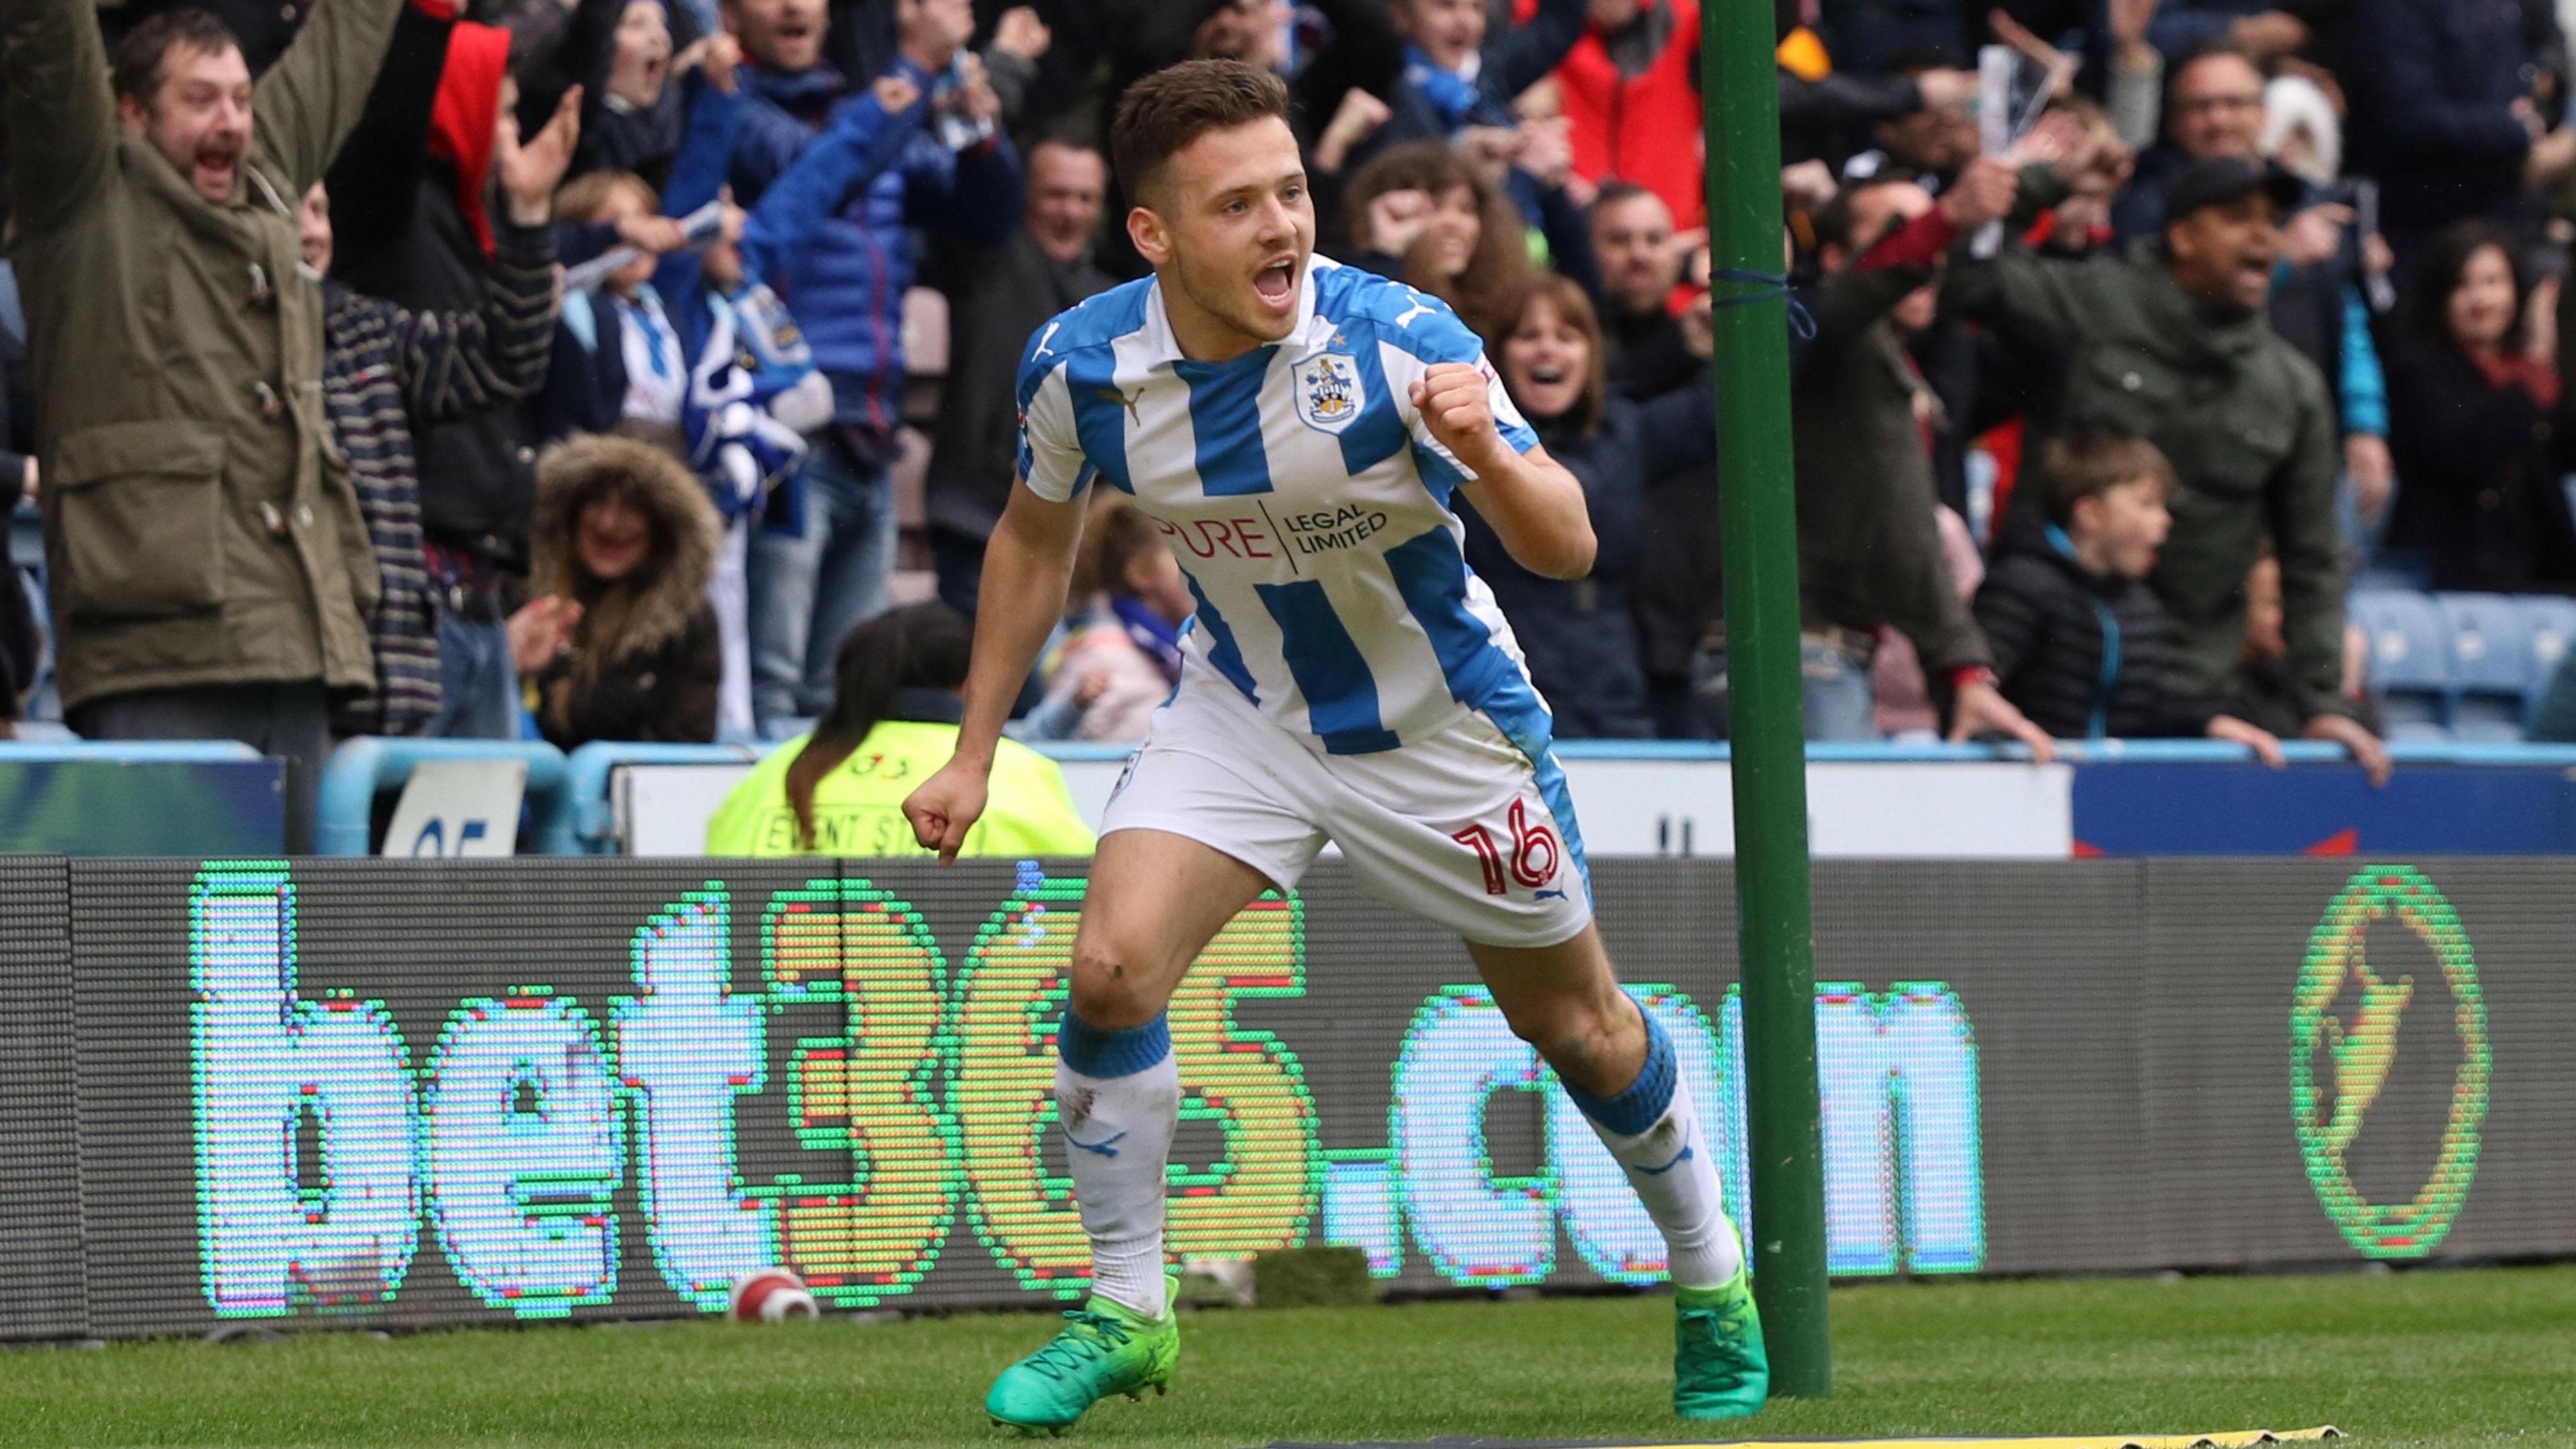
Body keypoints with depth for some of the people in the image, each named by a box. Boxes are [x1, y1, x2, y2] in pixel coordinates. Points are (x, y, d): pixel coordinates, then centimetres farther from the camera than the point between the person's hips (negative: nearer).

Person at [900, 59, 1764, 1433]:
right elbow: (1034, 537, 3)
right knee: (1111, 966, -17)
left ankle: (1713, 1287, 34)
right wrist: (973, 756, 4)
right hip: (1241, 708, 2)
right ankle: (1124, 1315, -1)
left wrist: (1486, 456, -48)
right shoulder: (1081, 365, -19)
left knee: (1575, 1025, 10)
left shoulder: (1398, 339, -28)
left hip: (1440, 721, -2)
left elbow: (1568, 547, -27)